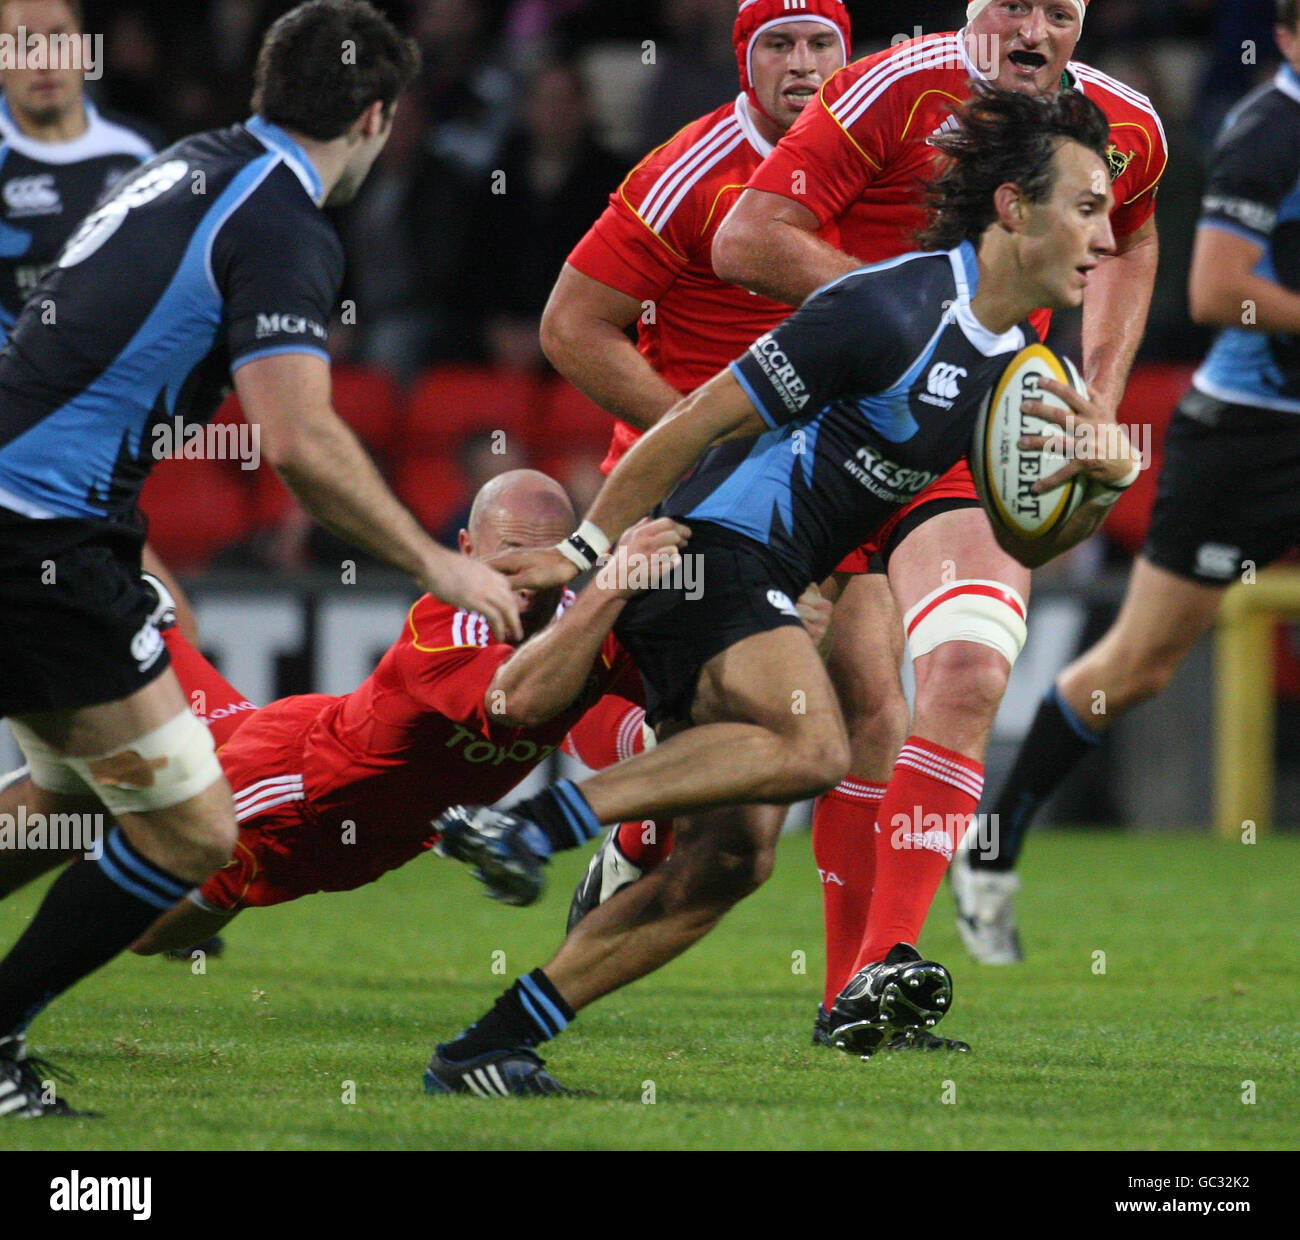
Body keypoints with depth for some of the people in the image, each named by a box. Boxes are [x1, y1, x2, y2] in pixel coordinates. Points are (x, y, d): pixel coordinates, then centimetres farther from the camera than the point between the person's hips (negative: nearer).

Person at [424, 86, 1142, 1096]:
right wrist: (587, 552, -11)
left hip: (760, 585, 9)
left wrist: (1103, 484, -3)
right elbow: (697, 422, -14)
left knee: (732, 862, 1)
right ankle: (534, 821, -29)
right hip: (711, 548, -9)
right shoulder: (896, 309, -16)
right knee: (813, 748, -33)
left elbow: (1025, 540, 18)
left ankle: (486, 1048, 3)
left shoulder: (1015, 360, 11)